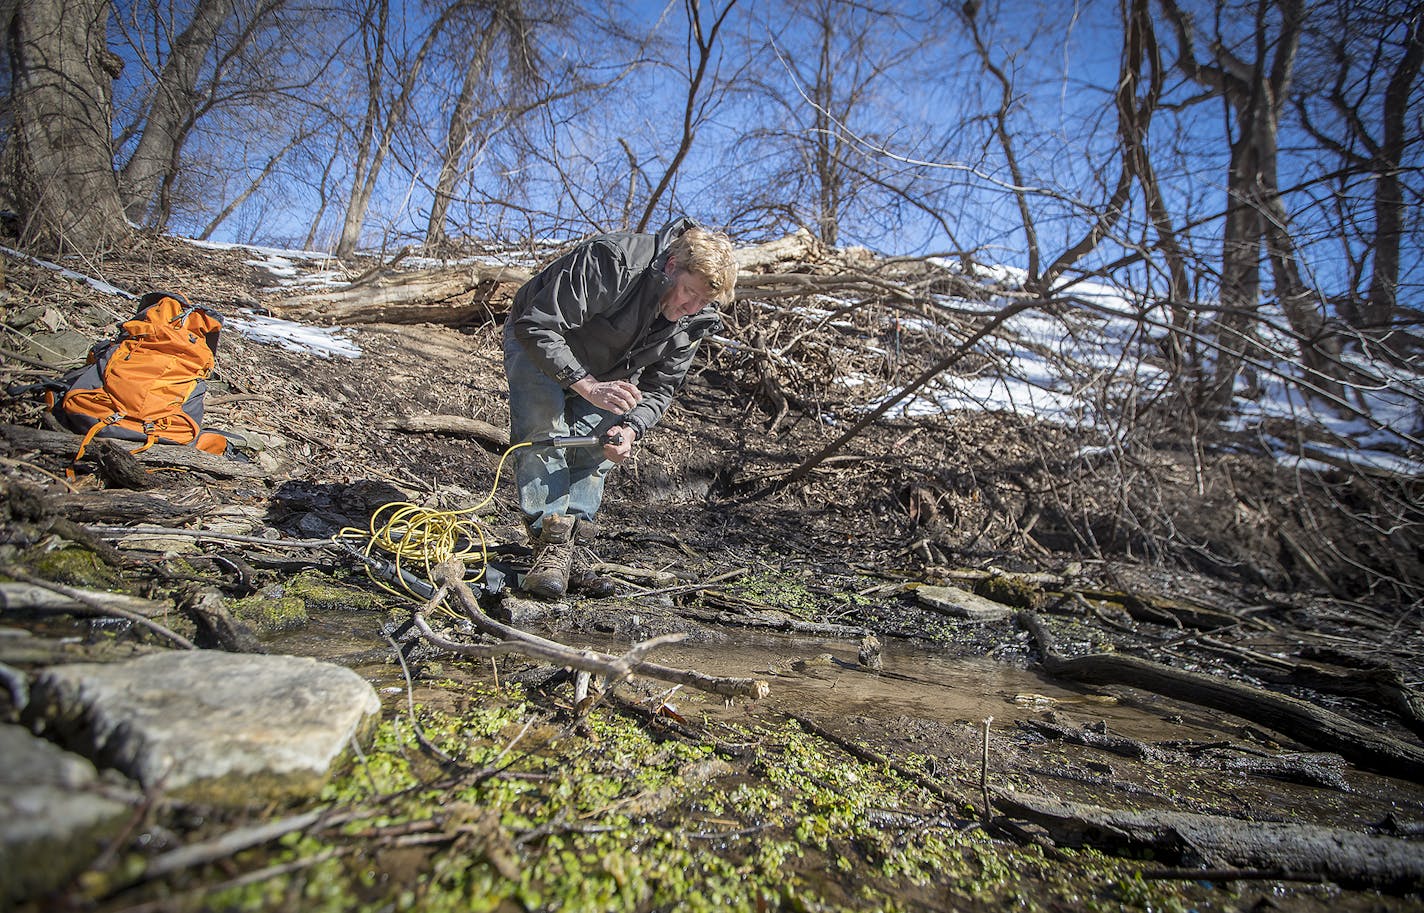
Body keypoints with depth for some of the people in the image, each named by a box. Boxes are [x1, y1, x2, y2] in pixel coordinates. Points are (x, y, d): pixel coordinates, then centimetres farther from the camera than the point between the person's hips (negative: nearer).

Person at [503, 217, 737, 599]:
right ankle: (550, 546, -21)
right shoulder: (611, 262, -38)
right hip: (538, 346, -5)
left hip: (605, 371, 5)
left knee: (597, 450, -8)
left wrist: (631, 428, -32)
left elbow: (660, 386, -11)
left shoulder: (695, 321, -18)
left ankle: (569, 549, -3)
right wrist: (587, 386, -48)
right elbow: (536, 327, -38)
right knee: (545, 431, -23)